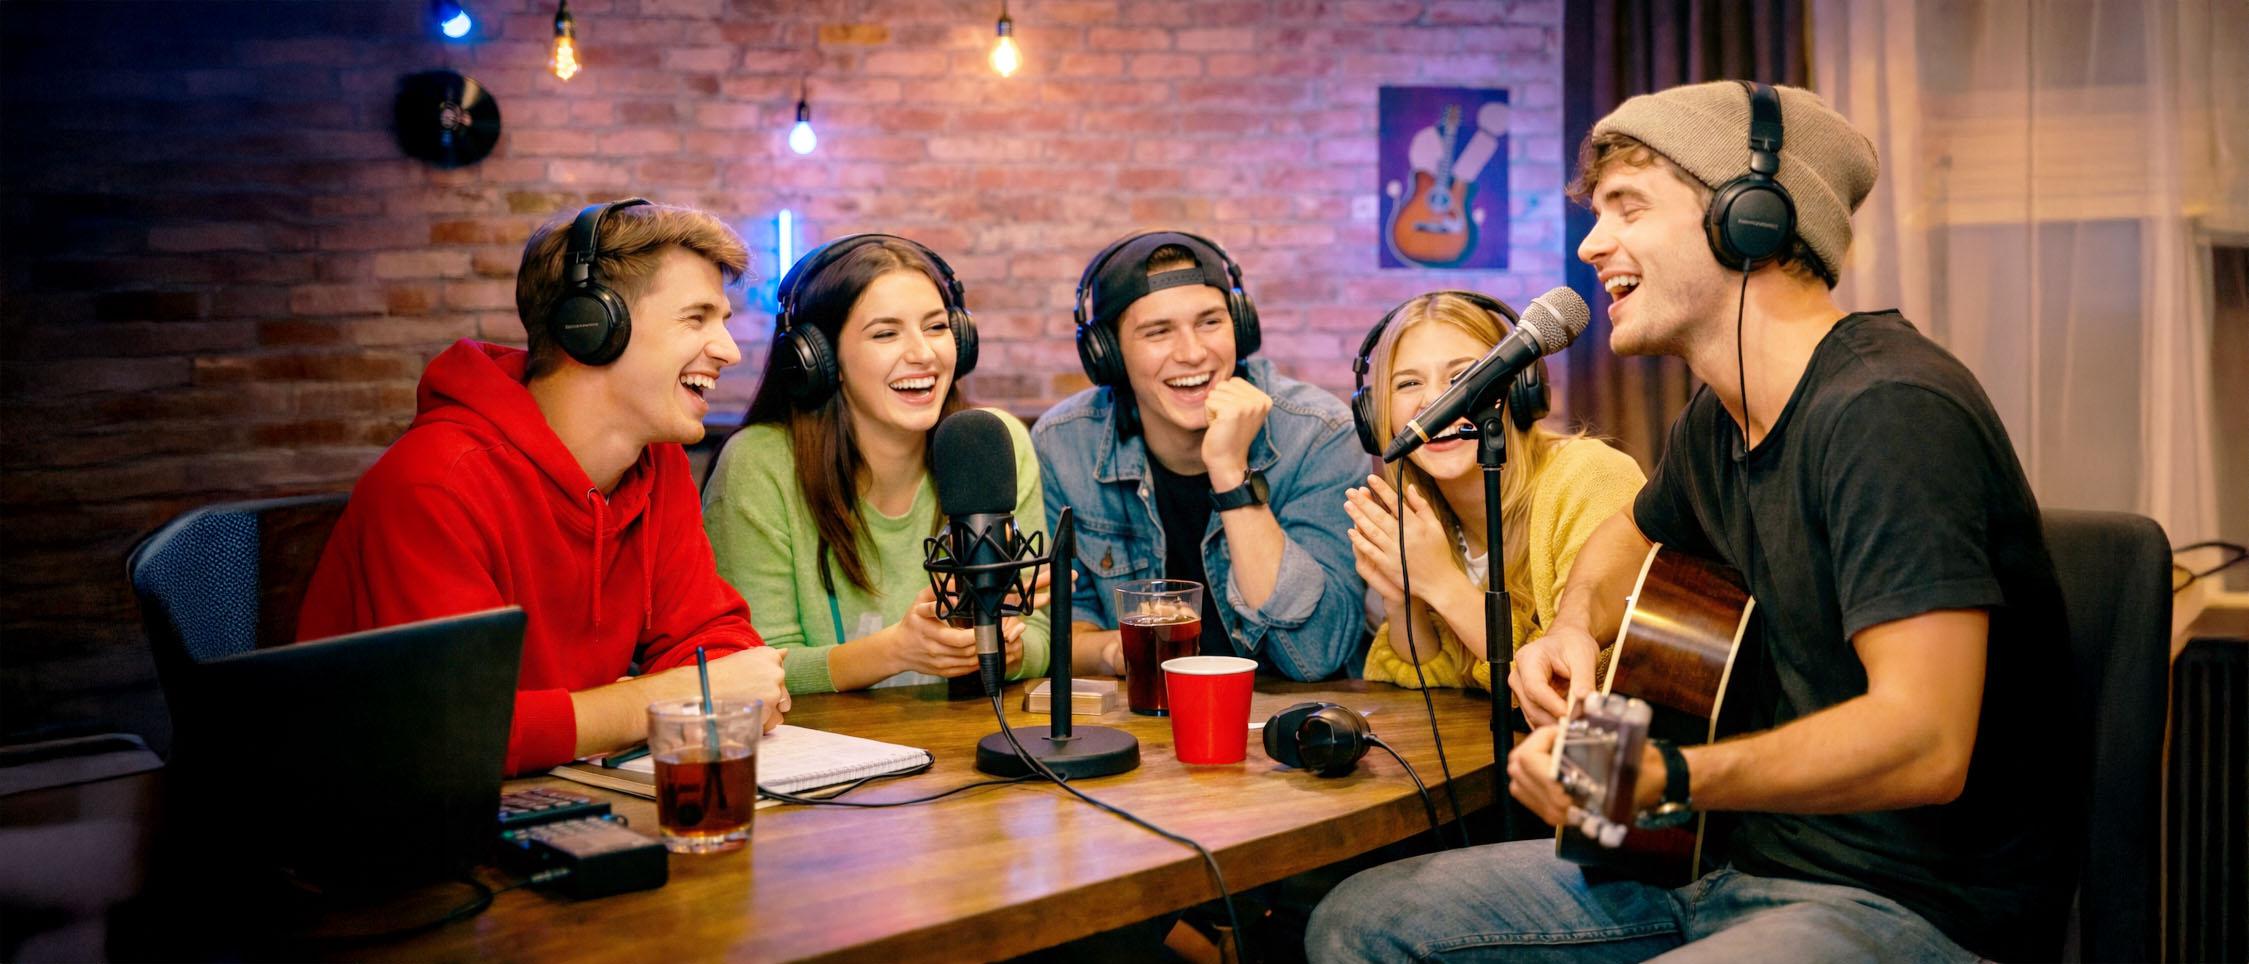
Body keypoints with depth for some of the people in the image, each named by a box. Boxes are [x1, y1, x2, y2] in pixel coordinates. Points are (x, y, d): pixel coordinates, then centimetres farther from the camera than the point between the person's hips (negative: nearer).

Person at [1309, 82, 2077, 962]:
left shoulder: (1885, 410, -21)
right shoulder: (1718, 420, 8)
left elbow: (1924, 742, -28)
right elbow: (1638, 533, 31)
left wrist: (1661, 781, -37)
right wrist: (1575, 629, 10)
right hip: (1748, 862, 9)